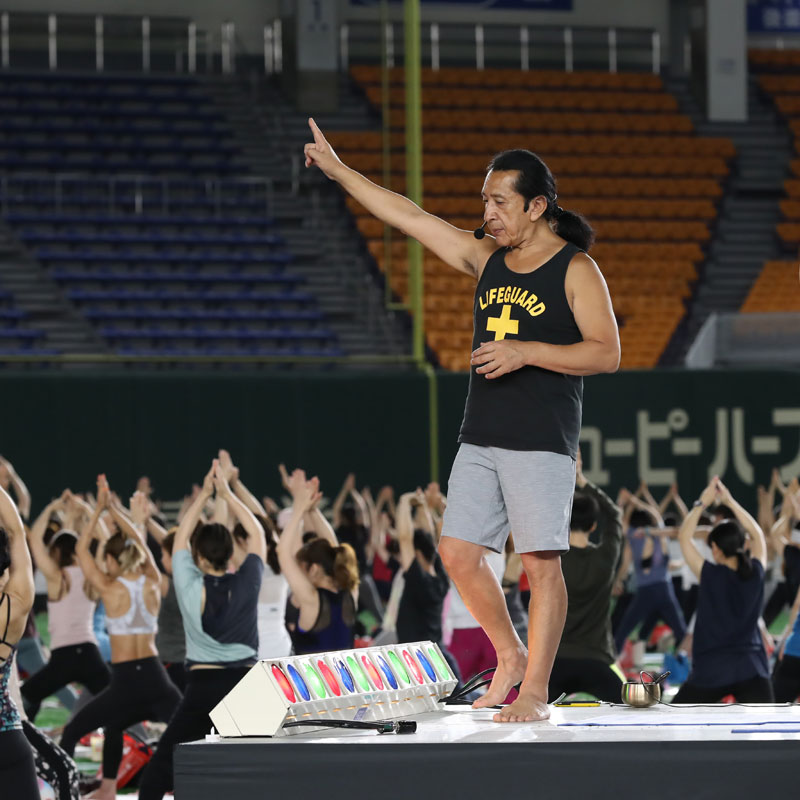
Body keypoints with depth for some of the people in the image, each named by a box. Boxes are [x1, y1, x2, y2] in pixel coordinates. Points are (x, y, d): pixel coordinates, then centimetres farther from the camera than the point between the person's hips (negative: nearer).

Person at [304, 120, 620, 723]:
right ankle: (510, 657, 21)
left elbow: (606, 353, -10)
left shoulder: (576, 270, -4)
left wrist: (527, 352, -18)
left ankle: (536, 690, -1)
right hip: (481, 438, 6)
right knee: (459, 553, 3)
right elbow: (409, 217, 13)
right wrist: (339, 171, 12)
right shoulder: (487, 259, 12)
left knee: (541, 562, -6)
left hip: (542, 442, -6)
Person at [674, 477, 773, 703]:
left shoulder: (710, 575, -7)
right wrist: (730, 501, 17)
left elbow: (685, 537, 5)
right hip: (751, 671, 2)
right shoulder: (755, 574, 0)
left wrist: (703, 502, 8)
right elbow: (758, 535, 18)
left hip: (710, 671, -2)